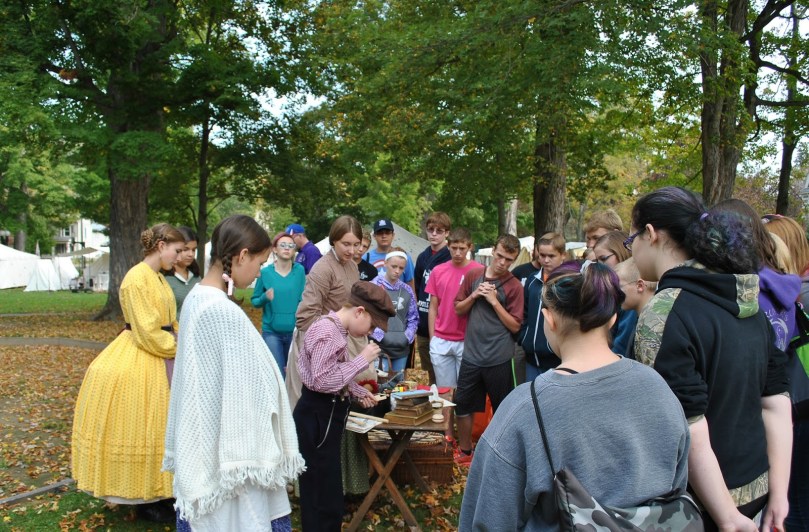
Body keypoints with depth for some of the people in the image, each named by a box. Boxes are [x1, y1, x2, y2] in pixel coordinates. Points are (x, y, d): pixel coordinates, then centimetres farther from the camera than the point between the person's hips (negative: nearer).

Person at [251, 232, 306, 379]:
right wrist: (265, 297, -16)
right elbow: (254, 301, 4)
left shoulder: (300, 270, -3)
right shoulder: (265, 272, -5)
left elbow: (303, 300, -3)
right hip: (271, 331, -1)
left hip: (294, 331, 1)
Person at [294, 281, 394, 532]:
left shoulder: (337, 330, 10)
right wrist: (362, 359, -21)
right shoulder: (326, 332, -22)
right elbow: (323, 381, -28)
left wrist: (358, 393, 14)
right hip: (318, 416, -10)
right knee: (322, 492, -1)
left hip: (327, 413, 10)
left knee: (326, 488, 20)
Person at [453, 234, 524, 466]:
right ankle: (464, 451, 29)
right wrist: (474, 295, -8)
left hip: (499, 358, -3)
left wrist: (494, 301, -15)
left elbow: (515, 325, -8)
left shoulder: (514, 286, -6)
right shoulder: (473, 276, 4)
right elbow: (458, 309, 10)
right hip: (472, 354, 4)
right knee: (463, 404, 11)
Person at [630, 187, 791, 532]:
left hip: (705, 500, -7)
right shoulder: (747, 302, 2)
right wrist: (778, 494, 8)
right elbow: (776, 401, 5)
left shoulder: (664, 313, -21)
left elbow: (690, 429, -23)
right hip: (756, 488, 7)